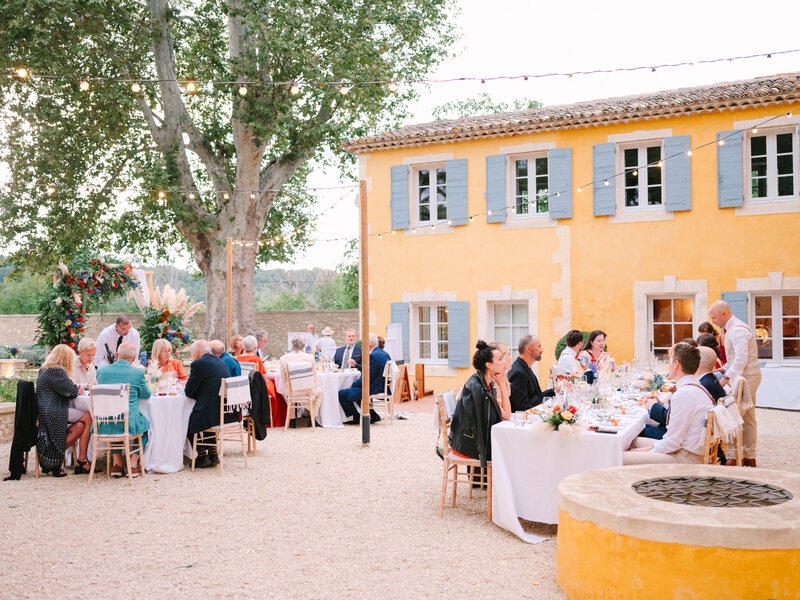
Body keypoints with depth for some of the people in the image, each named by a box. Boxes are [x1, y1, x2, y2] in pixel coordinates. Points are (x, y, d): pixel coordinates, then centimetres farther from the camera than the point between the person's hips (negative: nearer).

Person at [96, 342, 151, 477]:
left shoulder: (101, 371, 1)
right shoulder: (138, 373, -9)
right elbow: (146, 395, 7)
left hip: (104, 425, 3)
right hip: (129, 424, -3)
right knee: (145, 424, 29)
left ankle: (117, 463, 28)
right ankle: (133, 464, 20)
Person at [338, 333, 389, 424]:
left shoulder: (373, 356, -20)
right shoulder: (385, 354, 10)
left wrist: (353, 385, -4)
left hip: (374, 390, -10)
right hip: (383, 389, 10)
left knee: (341, 394, -4)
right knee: (356, 390, 32)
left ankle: (357, 417, 8)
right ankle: (372, 415, 25)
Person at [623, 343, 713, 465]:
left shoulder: (683, 394, -20)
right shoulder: (699, 388, 12)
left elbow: (673, 442, -19)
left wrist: (647, 450, -7)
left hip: (685, 458, -11)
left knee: (621, 459, -19)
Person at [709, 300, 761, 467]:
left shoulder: (737, 330, -17)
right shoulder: (732, 329, 16)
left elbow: (741, 359, -25)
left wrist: (726, 378, -23)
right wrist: (722, 369, 13)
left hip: (747, 377, -11)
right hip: (746, 377, 11)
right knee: (747, 418, 12)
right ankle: (749, 457, 17)